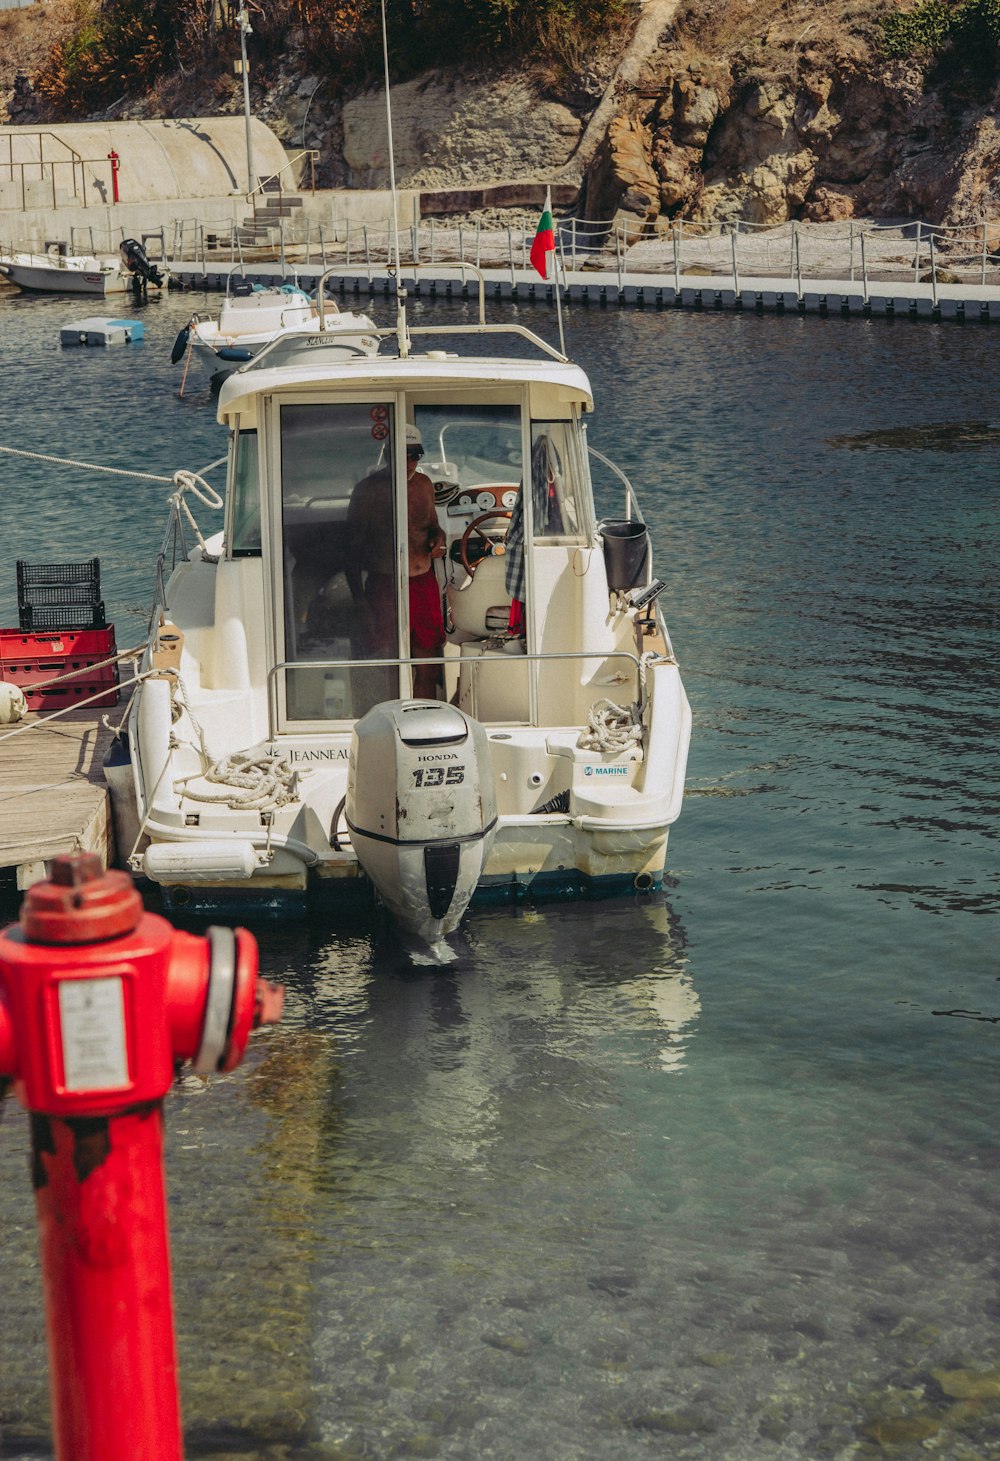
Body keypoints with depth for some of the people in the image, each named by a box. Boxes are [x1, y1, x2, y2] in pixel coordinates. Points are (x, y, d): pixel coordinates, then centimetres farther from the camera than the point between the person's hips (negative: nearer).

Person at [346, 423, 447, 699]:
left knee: (429, 670, 9)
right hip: (386, 586, -6)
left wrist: (439, 538, 2)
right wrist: (361, 603, -12)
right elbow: (352, 549, -6)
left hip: (425, 582, 6)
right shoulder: (369, 490, -7)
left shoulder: (424, 484, 10)